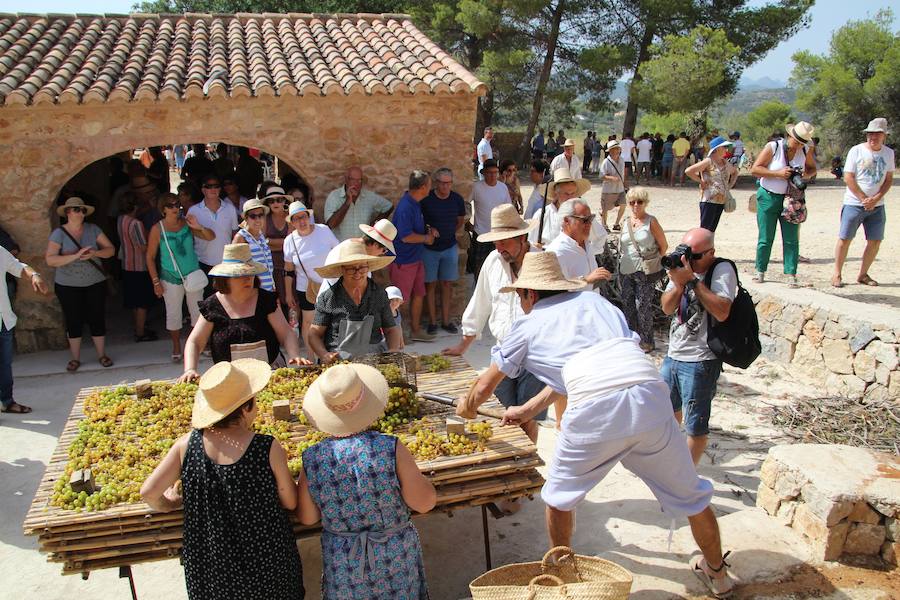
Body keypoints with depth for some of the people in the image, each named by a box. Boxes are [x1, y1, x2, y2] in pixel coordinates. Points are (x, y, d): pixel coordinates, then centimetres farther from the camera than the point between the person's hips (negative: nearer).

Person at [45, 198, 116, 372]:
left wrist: (94, 253, -21)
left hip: (95, 283, 2)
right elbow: (50, 260, -18)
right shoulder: (59, 233, -8)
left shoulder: (93, 229, 0)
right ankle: (75, 358, 19)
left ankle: (102, 354, 18)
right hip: (68, 286, -1)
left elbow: (111, 249, -2)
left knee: (97, 318, 5)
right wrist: (75, 256, -28)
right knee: (73, 321, 6)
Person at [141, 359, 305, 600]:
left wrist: (167, 505, 8)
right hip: (264, 561, -2)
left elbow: (148, 492, -14)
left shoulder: (187, 444, -18)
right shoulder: (269, 448, -26)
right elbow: (290, 502, -13)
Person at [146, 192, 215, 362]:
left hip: (193, 275, 2)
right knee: (173, 314, 7)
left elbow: (211, 237, 0)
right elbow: (150, 257, -3)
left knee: (197, 311, 9)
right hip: (171, 278, -2)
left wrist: (199, 227, -21)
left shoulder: (187, 223, -2)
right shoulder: (158, 229, -8)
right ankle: (176, 348, 21)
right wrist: (156, 282, -6)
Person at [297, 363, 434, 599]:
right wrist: (411, 471, 0)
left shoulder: (312, 460, -17)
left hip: (343, 564, 1)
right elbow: (426, 502, -15)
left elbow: (307, 517, -3)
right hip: (396, 559, -1)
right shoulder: (391, 449, -24)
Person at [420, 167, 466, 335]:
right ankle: (432, 321, 14)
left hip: (450, 247, 3)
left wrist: (451, 233, 5)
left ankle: (446, 321, 17)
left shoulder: (457, 199, -4)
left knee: (447, 284, 8)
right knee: (430, 284, 4)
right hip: (429, 248, -3)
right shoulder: (426, 199, -14)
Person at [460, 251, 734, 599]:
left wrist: (465, 409, 49)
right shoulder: (594, 301, 29)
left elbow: (484, 387, 27)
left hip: (595, 409, -4)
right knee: (688, 492, 24)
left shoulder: (529, 325, 19)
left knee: (560, 495, 24)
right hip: (650, 394, 4)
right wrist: (528, 409, 45)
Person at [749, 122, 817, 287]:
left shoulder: (805, 152, 2)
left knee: (791, 239, 0)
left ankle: (791, 275, 4)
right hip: (768, 197, -3)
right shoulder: (773, 147, -9)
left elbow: (812, 168, 19)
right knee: (765, 239, 3)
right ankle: (760, 271, 17)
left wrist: (807, 174, -5)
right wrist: (778, 173, -21)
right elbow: (755, 169, -12)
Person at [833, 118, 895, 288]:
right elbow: (848, 178, -9)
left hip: (877, 206, 4)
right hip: (854, 203, -4)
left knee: (875, 241, 4)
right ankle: (837, 274, 7)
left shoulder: (888, 153, 6)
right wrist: (864, 199, -12)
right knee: (845, 239, -3)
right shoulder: (856, 151, -5)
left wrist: (876, 199, -9)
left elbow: (889, 179, 7)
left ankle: (863, 274, 17)